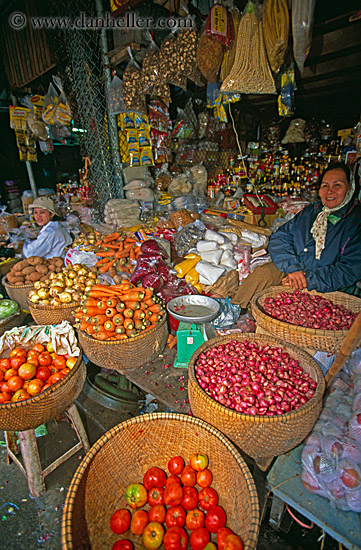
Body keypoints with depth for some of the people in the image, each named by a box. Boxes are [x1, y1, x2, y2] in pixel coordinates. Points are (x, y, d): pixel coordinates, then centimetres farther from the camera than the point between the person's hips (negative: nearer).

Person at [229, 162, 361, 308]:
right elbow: (279, 238, 1)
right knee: (262, 273, -23)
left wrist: (308, 280, -22)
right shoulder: (310, 211, 8)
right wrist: (292, 267, -15)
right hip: (293, 268, 4)